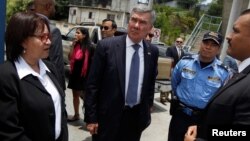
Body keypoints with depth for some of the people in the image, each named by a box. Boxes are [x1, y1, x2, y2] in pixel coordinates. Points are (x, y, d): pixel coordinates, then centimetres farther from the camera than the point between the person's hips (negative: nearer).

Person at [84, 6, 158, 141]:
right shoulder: (106, 46, -12)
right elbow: (92, 84, -10)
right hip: (108, 116, -3)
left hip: (137, 117, 4)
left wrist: (147, 110, 11)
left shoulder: (152, 52, 0)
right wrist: (91, 117, -10)